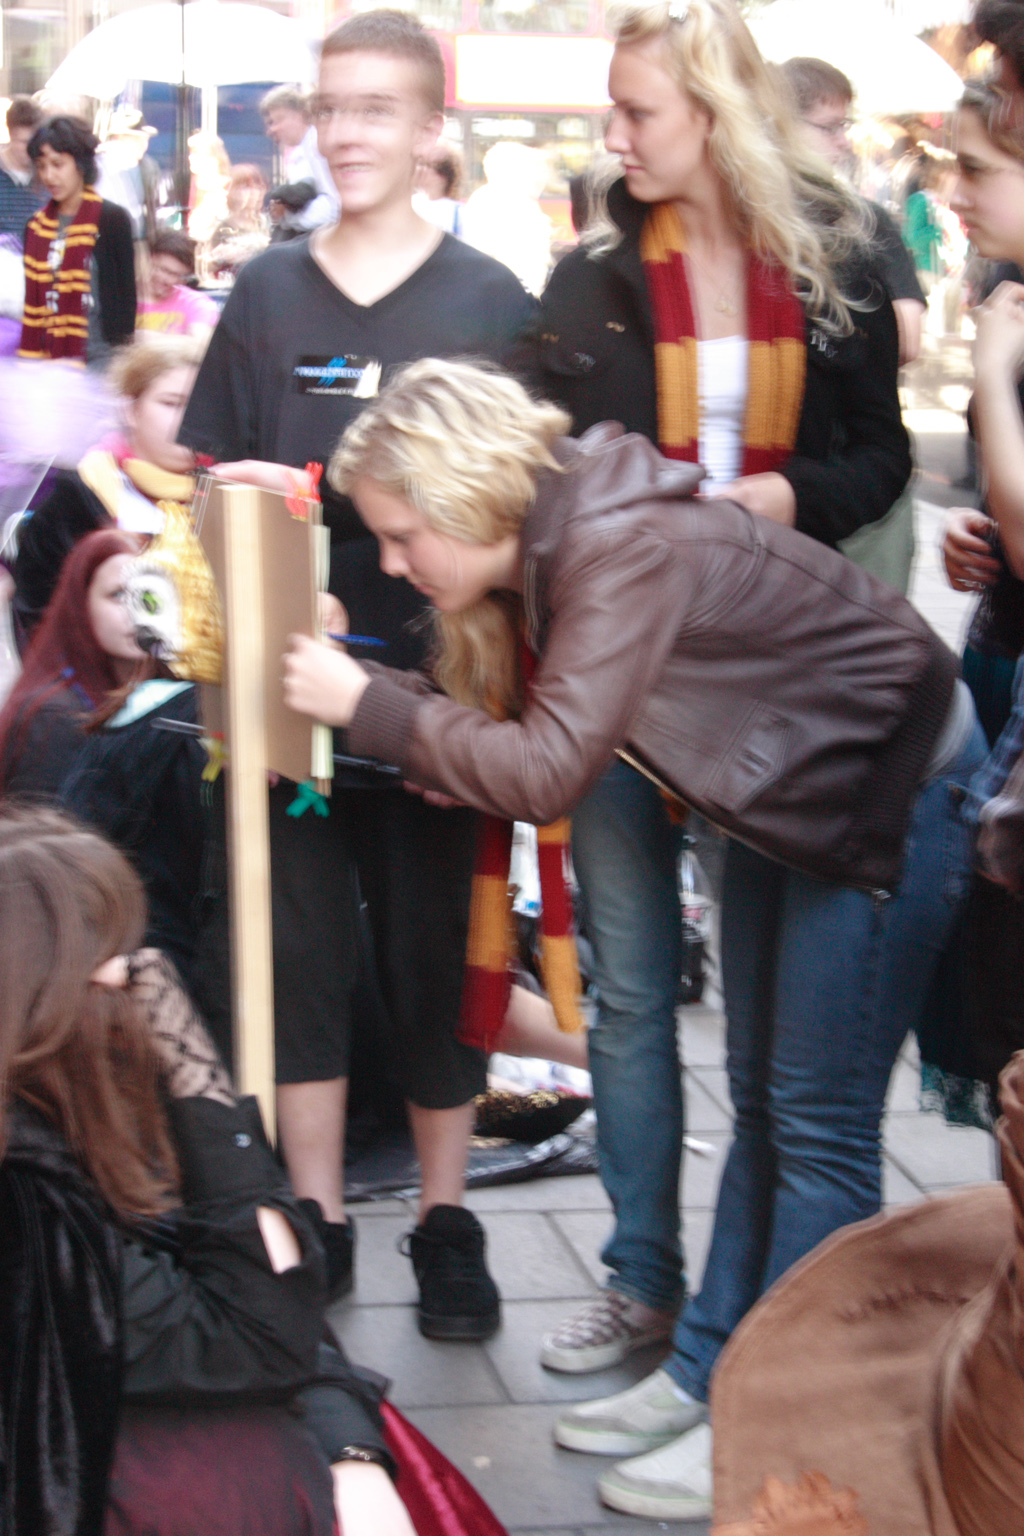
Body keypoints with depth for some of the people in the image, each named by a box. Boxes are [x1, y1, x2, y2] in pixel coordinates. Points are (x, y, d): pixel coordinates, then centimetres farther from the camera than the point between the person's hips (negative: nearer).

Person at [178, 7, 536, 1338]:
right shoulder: (267, 292, 8)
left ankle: (447, 1224, 20)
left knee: (437, 953, 7)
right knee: (300, 950, 5)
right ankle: (314, 1223, 17)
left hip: (438, 679, -2)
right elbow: (213, 479, 13)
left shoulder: (490, 302, 2)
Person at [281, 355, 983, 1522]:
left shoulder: (628, 548, -31)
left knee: (820, 1122, -3)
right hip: (783, 795, 9)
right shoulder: (553, 542, -4)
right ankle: (707, 1373, 24)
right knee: (761, 1103, 14)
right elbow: (514, 731, -2)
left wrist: (366, 704, -29)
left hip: (891, 794, -9)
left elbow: (548, 771, -36)